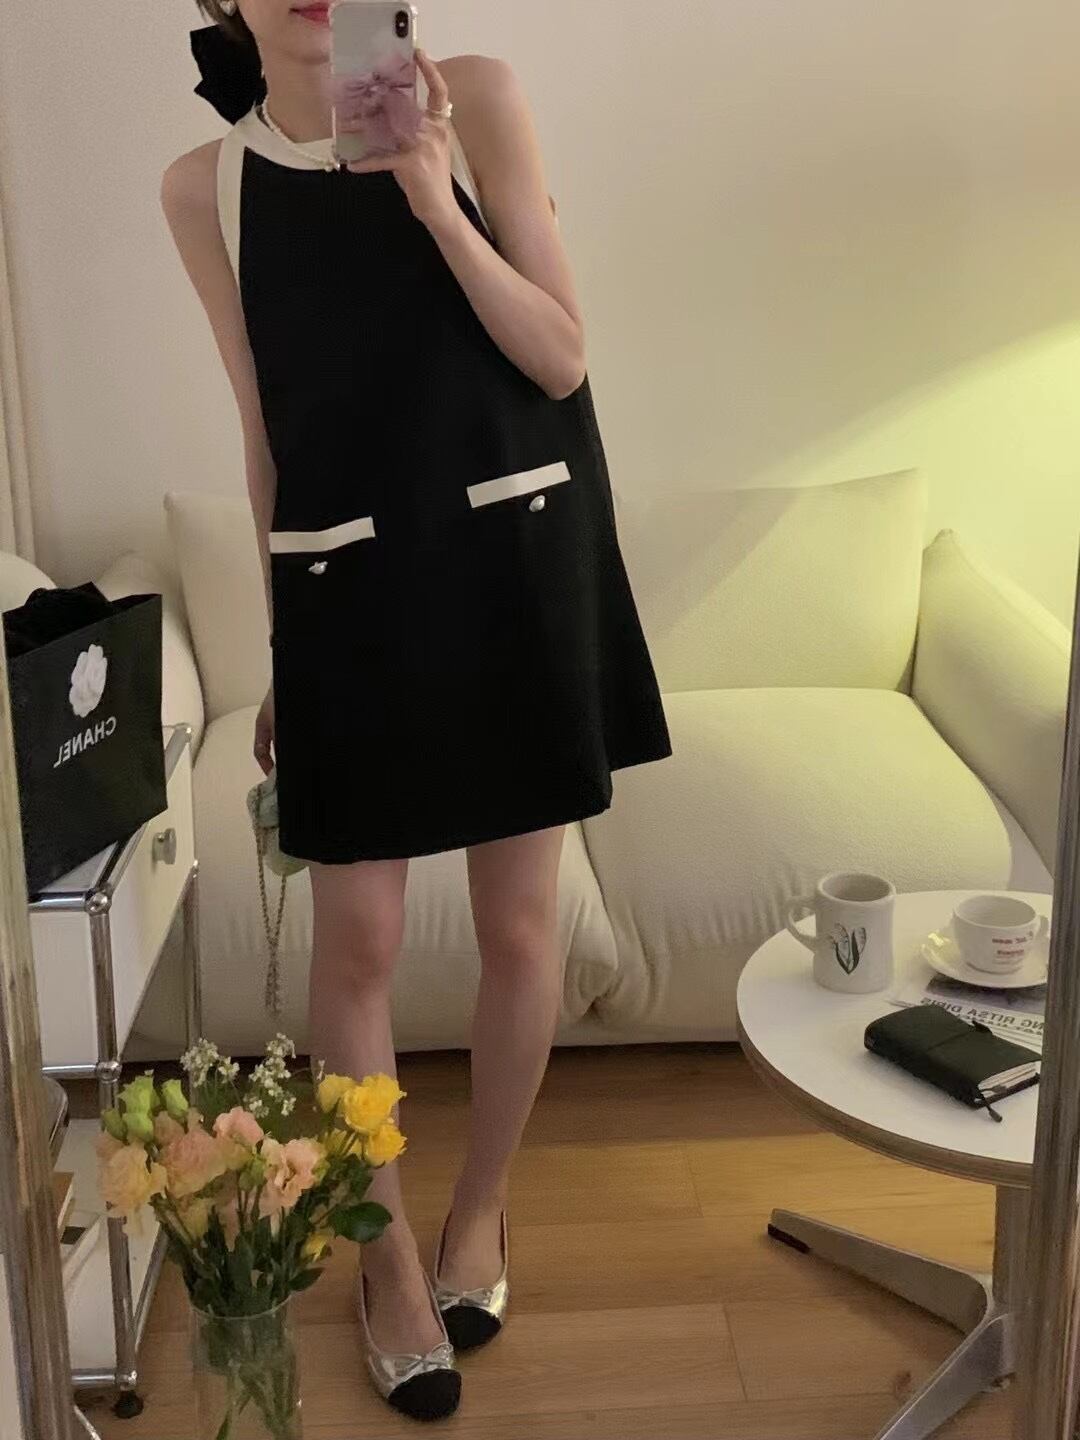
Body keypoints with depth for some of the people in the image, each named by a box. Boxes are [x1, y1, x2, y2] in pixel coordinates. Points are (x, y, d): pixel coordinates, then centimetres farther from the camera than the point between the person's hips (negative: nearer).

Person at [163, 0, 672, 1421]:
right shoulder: (202, 186, 2)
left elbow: (563, 360, -6)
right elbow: (266, 432, 7)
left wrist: (432, 195, -17)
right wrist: (279, 647, 10)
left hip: (517, 561, 0)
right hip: (349, 588, 1)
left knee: (520, 921, 8)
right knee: (356, 940, 4)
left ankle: (479, 1211, 33)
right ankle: (388, 1254, 27)